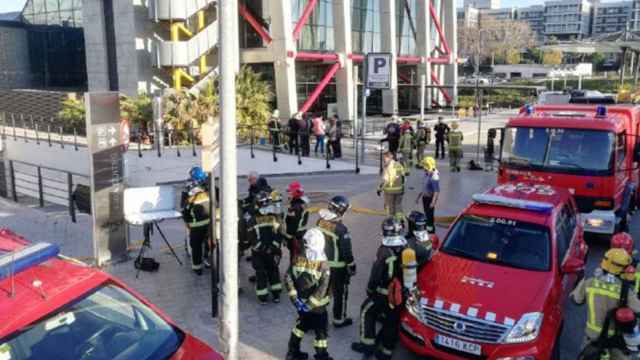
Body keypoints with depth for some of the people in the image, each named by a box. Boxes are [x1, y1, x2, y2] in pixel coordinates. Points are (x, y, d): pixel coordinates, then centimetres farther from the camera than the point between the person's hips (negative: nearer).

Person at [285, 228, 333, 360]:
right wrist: (310, 304, -19)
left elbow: (288, 277, -9)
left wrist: (294, 297, -4)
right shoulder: (323, 264, -22)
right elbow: (322, 289, -27)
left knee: (301, 325, 27)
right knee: (321, 331, 14)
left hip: (301, 303, 5)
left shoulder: (298, 259, -11)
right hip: (317, 306, -5)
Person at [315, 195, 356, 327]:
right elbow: (347, 251, -20)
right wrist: (352, 267, -7)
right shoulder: (341, 229, -27)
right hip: (338, 267, -6)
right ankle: (339, 319, 25)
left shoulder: (320, 222, -5)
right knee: (340, 293, 12)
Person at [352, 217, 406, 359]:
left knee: (367, 312, 15)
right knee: (392, 320, 16)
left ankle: (367, 344, 14)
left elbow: (376, 274, -16)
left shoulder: (385, 251, -20)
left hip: (384, 292, -5)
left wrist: (370, 289, 1)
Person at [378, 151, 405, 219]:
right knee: (398, 205, 14)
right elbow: (402, 177, 12)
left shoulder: (388, 167, -15)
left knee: (389, 206, 7)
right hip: (399, 190, 6)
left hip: (389, 190, -6)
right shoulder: (399, 165, 6)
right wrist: (402, 187, 20)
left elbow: (385, 180, -19)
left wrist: (379, 189, -11)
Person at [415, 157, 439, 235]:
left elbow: (437, 191, -23)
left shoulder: (434, 176, -21)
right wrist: (419, 196, 22)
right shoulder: (426, 174, 7)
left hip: (430, 198, -9)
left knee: (430, 215, -1)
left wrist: (433, 202, -27)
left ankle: (431, 231, 10)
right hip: (425, 197, 9)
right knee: (426, 215, 16)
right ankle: (427, 229, 29)